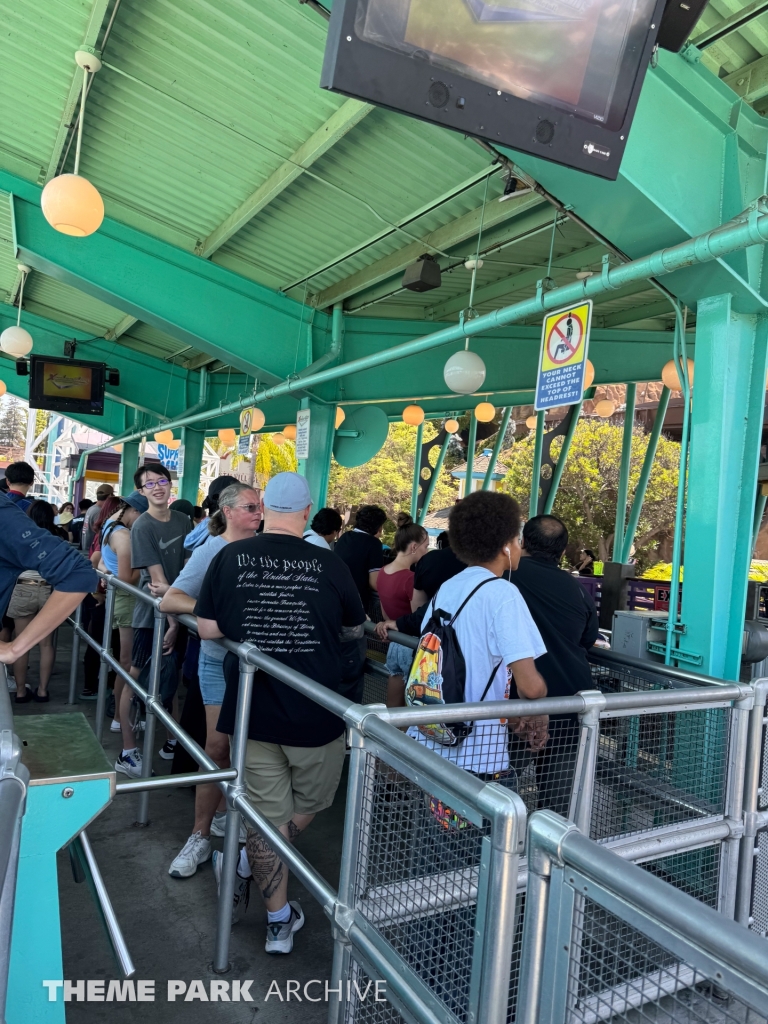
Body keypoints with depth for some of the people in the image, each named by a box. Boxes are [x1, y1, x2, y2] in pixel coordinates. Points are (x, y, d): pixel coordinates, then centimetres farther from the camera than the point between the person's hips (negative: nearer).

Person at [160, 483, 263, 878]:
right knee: (218, 746, 0)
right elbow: (169, 600, -17)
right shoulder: (211, 550, -9)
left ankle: (223, 815, 33)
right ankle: (201, 836, 14)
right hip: (221, 660, -3)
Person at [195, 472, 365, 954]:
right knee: (310, 804, 25)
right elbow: (356, 625, 4)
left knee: (269, 815, 15)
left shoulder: (230, 558, -7)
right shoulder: (328, 564, -11)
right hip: (315, 715, -1)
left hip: (252, 711, 2)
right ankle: (248, 861, 17)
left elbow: (208, 628, -3)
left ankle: (280, 922, 26)